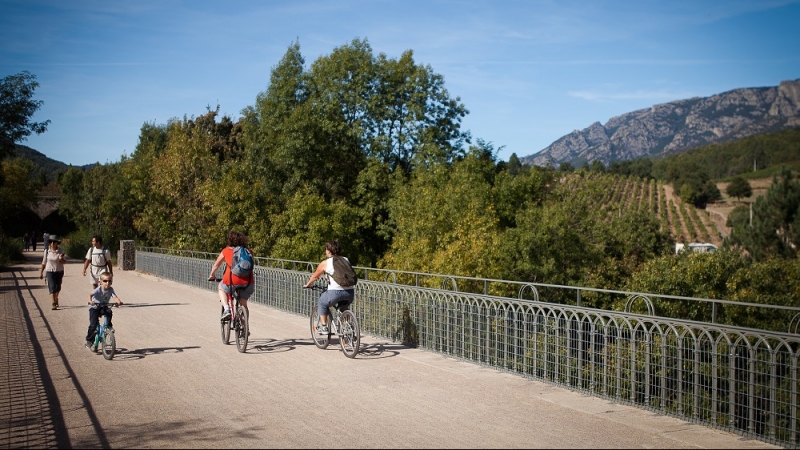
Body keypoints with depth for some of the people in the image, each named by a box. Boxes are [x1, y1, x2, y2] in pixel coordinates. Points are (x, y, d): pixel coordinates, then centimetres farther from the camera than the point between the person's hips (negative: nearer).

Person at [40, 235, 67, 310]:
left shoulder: (60, 251, -6)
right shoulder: (47, 251, -3)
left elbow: (64, 262, -1)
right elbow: (44, 262, 7)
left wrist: (61, 259, -23)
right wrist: (41, 272, 10)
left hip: (59, 271, 1)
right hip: (50, 271, -1)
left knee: (58, 288, 15)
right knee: (52, 288, -12)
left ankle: (56, 299, 42)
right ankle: (54, 304, -15)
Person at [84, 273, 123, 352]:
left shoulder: (111, 289, -11)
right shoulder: (98, 289, -21)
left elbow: (115, 297, -23)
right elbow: (90, 294, -34)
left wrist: (119, 301, -44)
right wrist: (90, 301, -54)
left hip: (104, 307, 3)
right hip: (95, 307, -3)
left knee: (109, 312, -32)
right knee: (93, 325, -11)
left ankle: (109, 326, -8)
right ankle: (89, 341, 8)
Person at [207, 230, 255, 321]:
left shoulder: (226, 251, 15)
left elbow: (216, 265, 27)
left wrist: (212, 276, 45)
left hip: (232, 280, -2)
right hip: (248, 282, 2)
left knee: (221, 288, 31)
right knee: (244, 305, 24)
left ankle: (226, 309, 12)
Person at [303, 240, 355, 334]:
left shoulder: (325, 263, 7)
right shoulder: (346, 260, 18)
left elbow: (314, 276, 20)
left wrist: (307, 285, 40)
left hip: (335, 292, -4)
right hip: (350, 292, 4)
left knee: (322, 303, 24)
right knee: (343, 309, 33)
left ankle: (324, 327, 19)